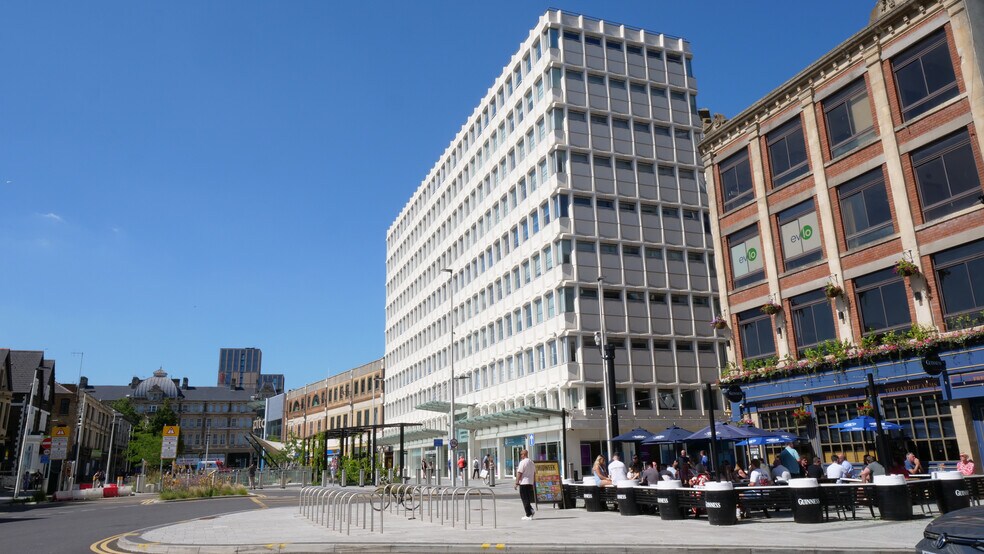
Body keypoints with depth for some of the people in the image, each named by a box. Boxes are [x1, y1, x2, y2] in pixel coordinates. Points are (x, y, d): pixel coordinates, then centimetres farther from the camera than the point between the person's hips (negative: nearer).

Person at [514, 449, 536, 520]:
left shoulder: (522, 462, -12)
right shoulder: (531, 462, 13)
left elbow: (519, 473, -15)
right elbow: (534, 473, 17)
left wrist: (517, 483, -12)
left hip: (523, 483, -8)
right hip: (530, 483, 8)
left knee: (525, 499, -2)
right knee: (528, 499, 19)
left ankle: (528, 515, -2)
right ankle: (531, 510, 5)